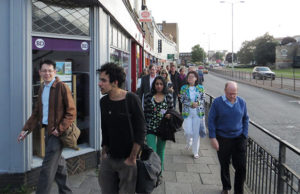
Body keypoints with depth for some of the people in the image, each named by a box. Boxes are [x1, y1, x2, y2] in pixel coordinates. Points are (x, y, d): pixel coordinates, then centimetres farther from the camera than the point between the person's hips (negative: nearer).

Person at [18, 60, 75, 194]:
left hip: (57, 132, -7)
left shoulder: (62, 87, -10)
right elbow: (36, 112, 17)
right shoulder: (42, 88, 13)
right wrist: (26, 129, 9)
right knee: (58, 164, 16)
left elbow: (71, 112, -12)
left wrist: (60, 129, -18)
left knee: (47, 168, -7)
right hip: (47, 131, 7)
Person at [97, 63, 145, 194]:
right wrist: (104, 151, 10)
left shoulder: (131, 99, -14)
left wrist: (132, 158, -13)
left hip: (127, 159, -5)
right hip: (109, 158, 5)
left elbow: (140, 131, -14)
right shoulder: (104, 102, 3)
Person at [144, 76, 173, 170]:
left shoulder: (169, 97, 0)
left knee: (160, 151, 15)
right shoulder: (148, 97, -1)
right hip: (150, 128, -1)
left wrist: (169, 115, -12)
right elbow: (145, 113, 5)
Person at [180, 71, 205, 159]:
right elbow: (182, 99, -3)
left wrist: (198, 103, -14)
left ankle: (195, 152, 17)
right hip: (187, 112, 0)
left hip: (198, 112, 0)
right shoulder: (184, 88, 0)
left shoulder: (200, 88, 1)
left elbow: (203, 99, 5)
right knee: (188, 132, -5)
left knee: (196, 132, 3)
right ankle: (189, 141, 34)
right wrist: (191, 104, -14)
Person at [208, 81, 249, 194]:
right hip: (223, 139, -1)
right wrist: (213, 138, -10)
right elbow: (211, 120, -6)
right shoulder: (217, 102, -9)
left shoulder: (241, 102, -1)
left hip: (239, 138, 2)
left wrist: (245, 135, 2)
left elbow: (245, 119, 10)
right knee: (224, 165, 14)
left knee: (241, 166, 0)